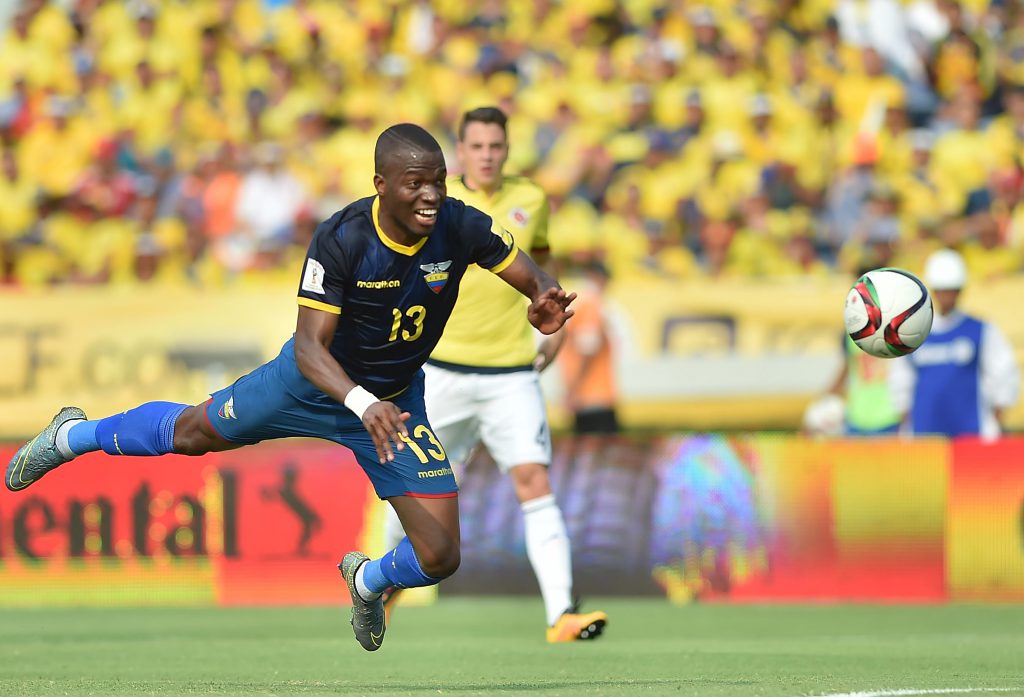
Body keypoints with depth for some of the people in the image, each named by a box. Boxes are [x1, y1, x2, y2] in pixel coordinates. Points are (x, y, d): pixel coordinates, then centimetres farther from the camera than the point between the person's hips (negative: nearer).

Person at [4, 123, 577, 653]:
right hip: (318, 383, -2)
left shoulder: (460, 227, -25)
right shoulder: (342, 238, -33)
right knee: (193, 432, 21)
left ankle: (370, 580, 32)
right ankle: (72, 437, 51)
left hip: (396, 400, 2)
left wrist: (545, 303, -37)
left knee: (440, 557, -6)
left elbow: (533, 276, -11)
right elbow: (309, 346, -34)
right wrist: (362, 404, -53)